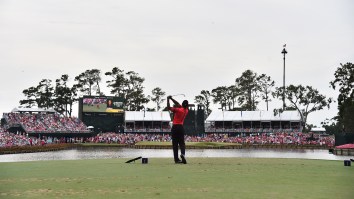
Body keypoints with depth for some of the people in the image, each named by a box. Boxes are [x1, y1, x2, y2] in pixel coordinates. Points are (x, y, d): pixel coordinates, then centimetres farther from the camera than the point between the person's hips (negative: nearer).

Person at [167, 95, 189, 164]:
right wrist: (171, 98, 18)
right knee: (181, 143, 7)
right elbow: (178, 105, 17)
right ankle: (183, 153, -22)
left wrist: (168, 99, -1)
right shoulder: (186, 110, 7)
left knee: (175, 144, 1)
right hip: (181, 127, 4)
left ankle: (176, 159, -2)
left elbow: (169, 107, -12)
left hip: (175, 127, -4)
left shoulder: (178, 110, -10)